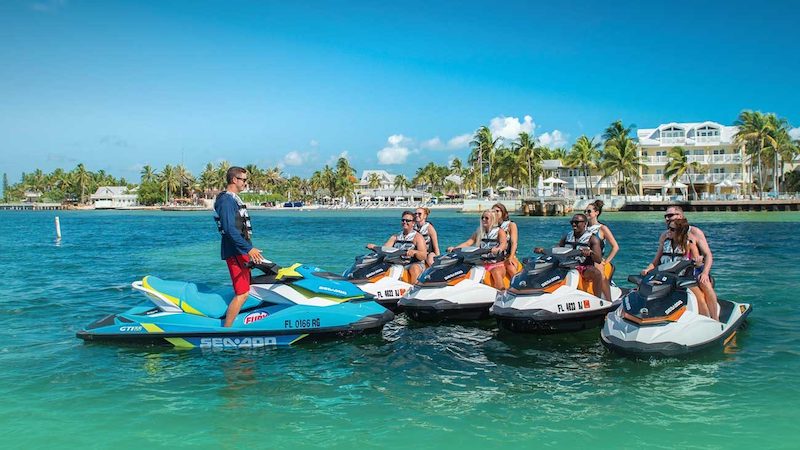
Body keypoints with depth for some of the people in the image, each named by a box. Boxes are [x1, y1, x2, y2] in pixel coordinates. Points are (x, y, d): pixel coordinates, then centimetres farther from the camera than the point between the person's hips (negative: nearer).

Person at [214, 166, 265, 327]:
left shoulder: (235, 199, 18)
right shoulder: (226, 199, -14)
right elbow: (229, 229, -24)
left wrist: (249, 249, 25)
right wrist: (249, 248, -27)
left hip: (242, 251, 11)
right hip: (234, 252, -11)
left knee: (246, 289, 15)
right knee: (242, 293, -14)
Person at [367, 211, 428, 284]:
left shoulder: (417, 237, 2)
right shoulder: (395, 237, 18)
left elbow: (424, 256, -11)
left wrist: (414, 252, -32)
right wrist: (374, 247, -13)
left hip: (415, 264, -4)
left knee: (414, 268, -37)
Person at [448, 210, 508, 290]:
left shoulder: (499, 231, 3)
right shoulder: (479, 232, 15)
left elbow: (504, 243, -15)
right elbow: (468, 243, 8)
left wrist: (498, 249, -39)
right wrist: (454, 248, -9)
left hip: (498, 264, -3)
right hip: (483, 263, 4)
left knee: (496, 273, -34)